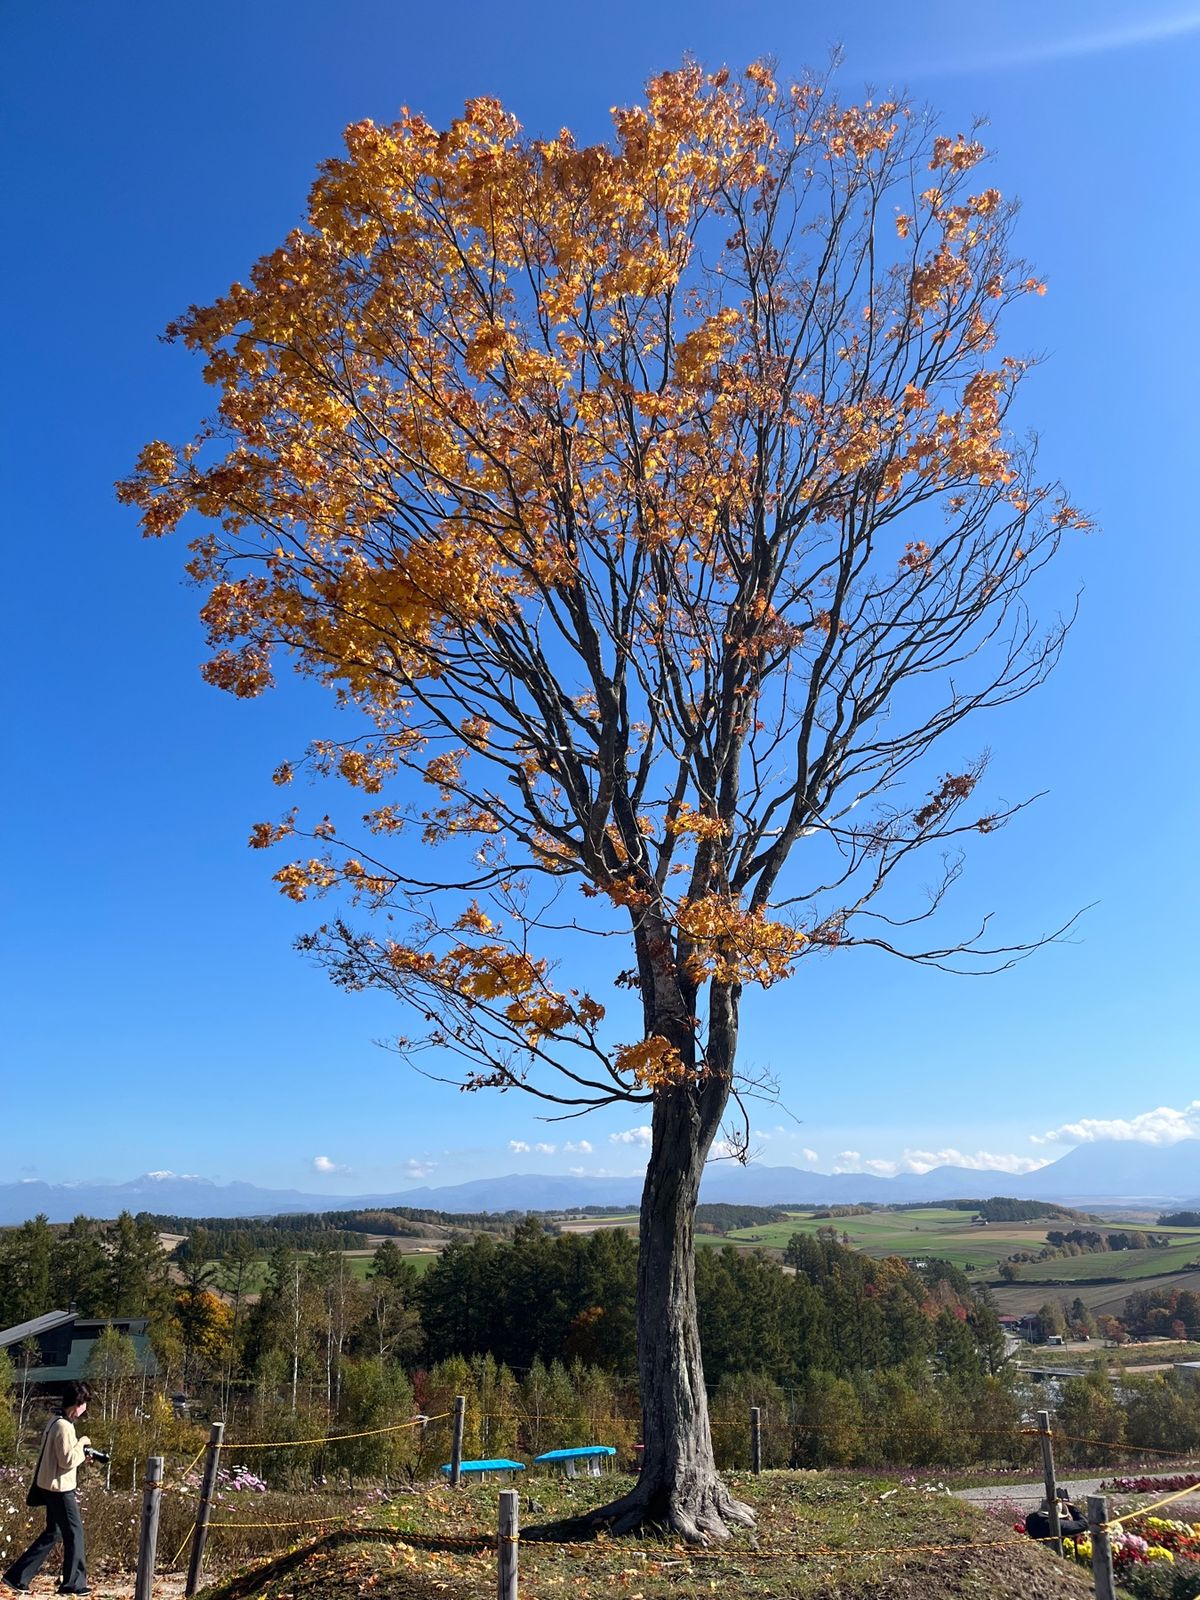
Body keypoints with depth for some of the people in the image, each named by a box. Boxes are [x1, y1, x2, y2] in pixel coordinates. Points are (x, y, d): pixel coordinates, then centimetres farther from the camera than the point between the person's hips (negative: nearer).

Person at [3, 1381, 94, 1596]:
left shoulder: (54, 1423, 9)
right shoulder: (65, 1427, -22)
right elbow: (67, 1461, -24)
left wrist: (80, 1454, 7)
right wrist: (82, 1445, -11)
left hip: (50, 1486, 10)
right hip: (60, 1488, -10)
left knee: (52, 1533, 18)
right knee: (74, 1532, 0)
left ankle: (17, 1577, 19)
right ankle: (73, 1583, 8)